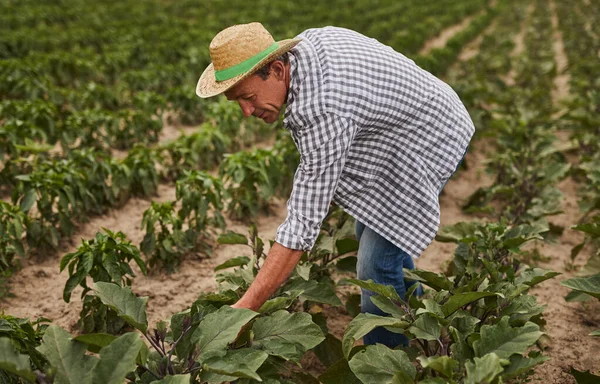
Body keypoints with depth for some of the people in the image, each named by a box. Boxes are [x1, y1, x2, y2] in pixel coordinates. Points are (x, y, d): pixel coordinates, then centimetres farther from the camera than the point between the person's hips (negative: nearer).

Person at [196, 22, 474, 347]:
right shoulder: (306, 41, -14)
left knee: (377, 265, -15)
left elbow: (303, 224, -41)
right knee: (370, 234, 23)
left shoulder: (324, 113, -41)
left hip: (429, 146, -10)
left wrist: (245, 307, -39)